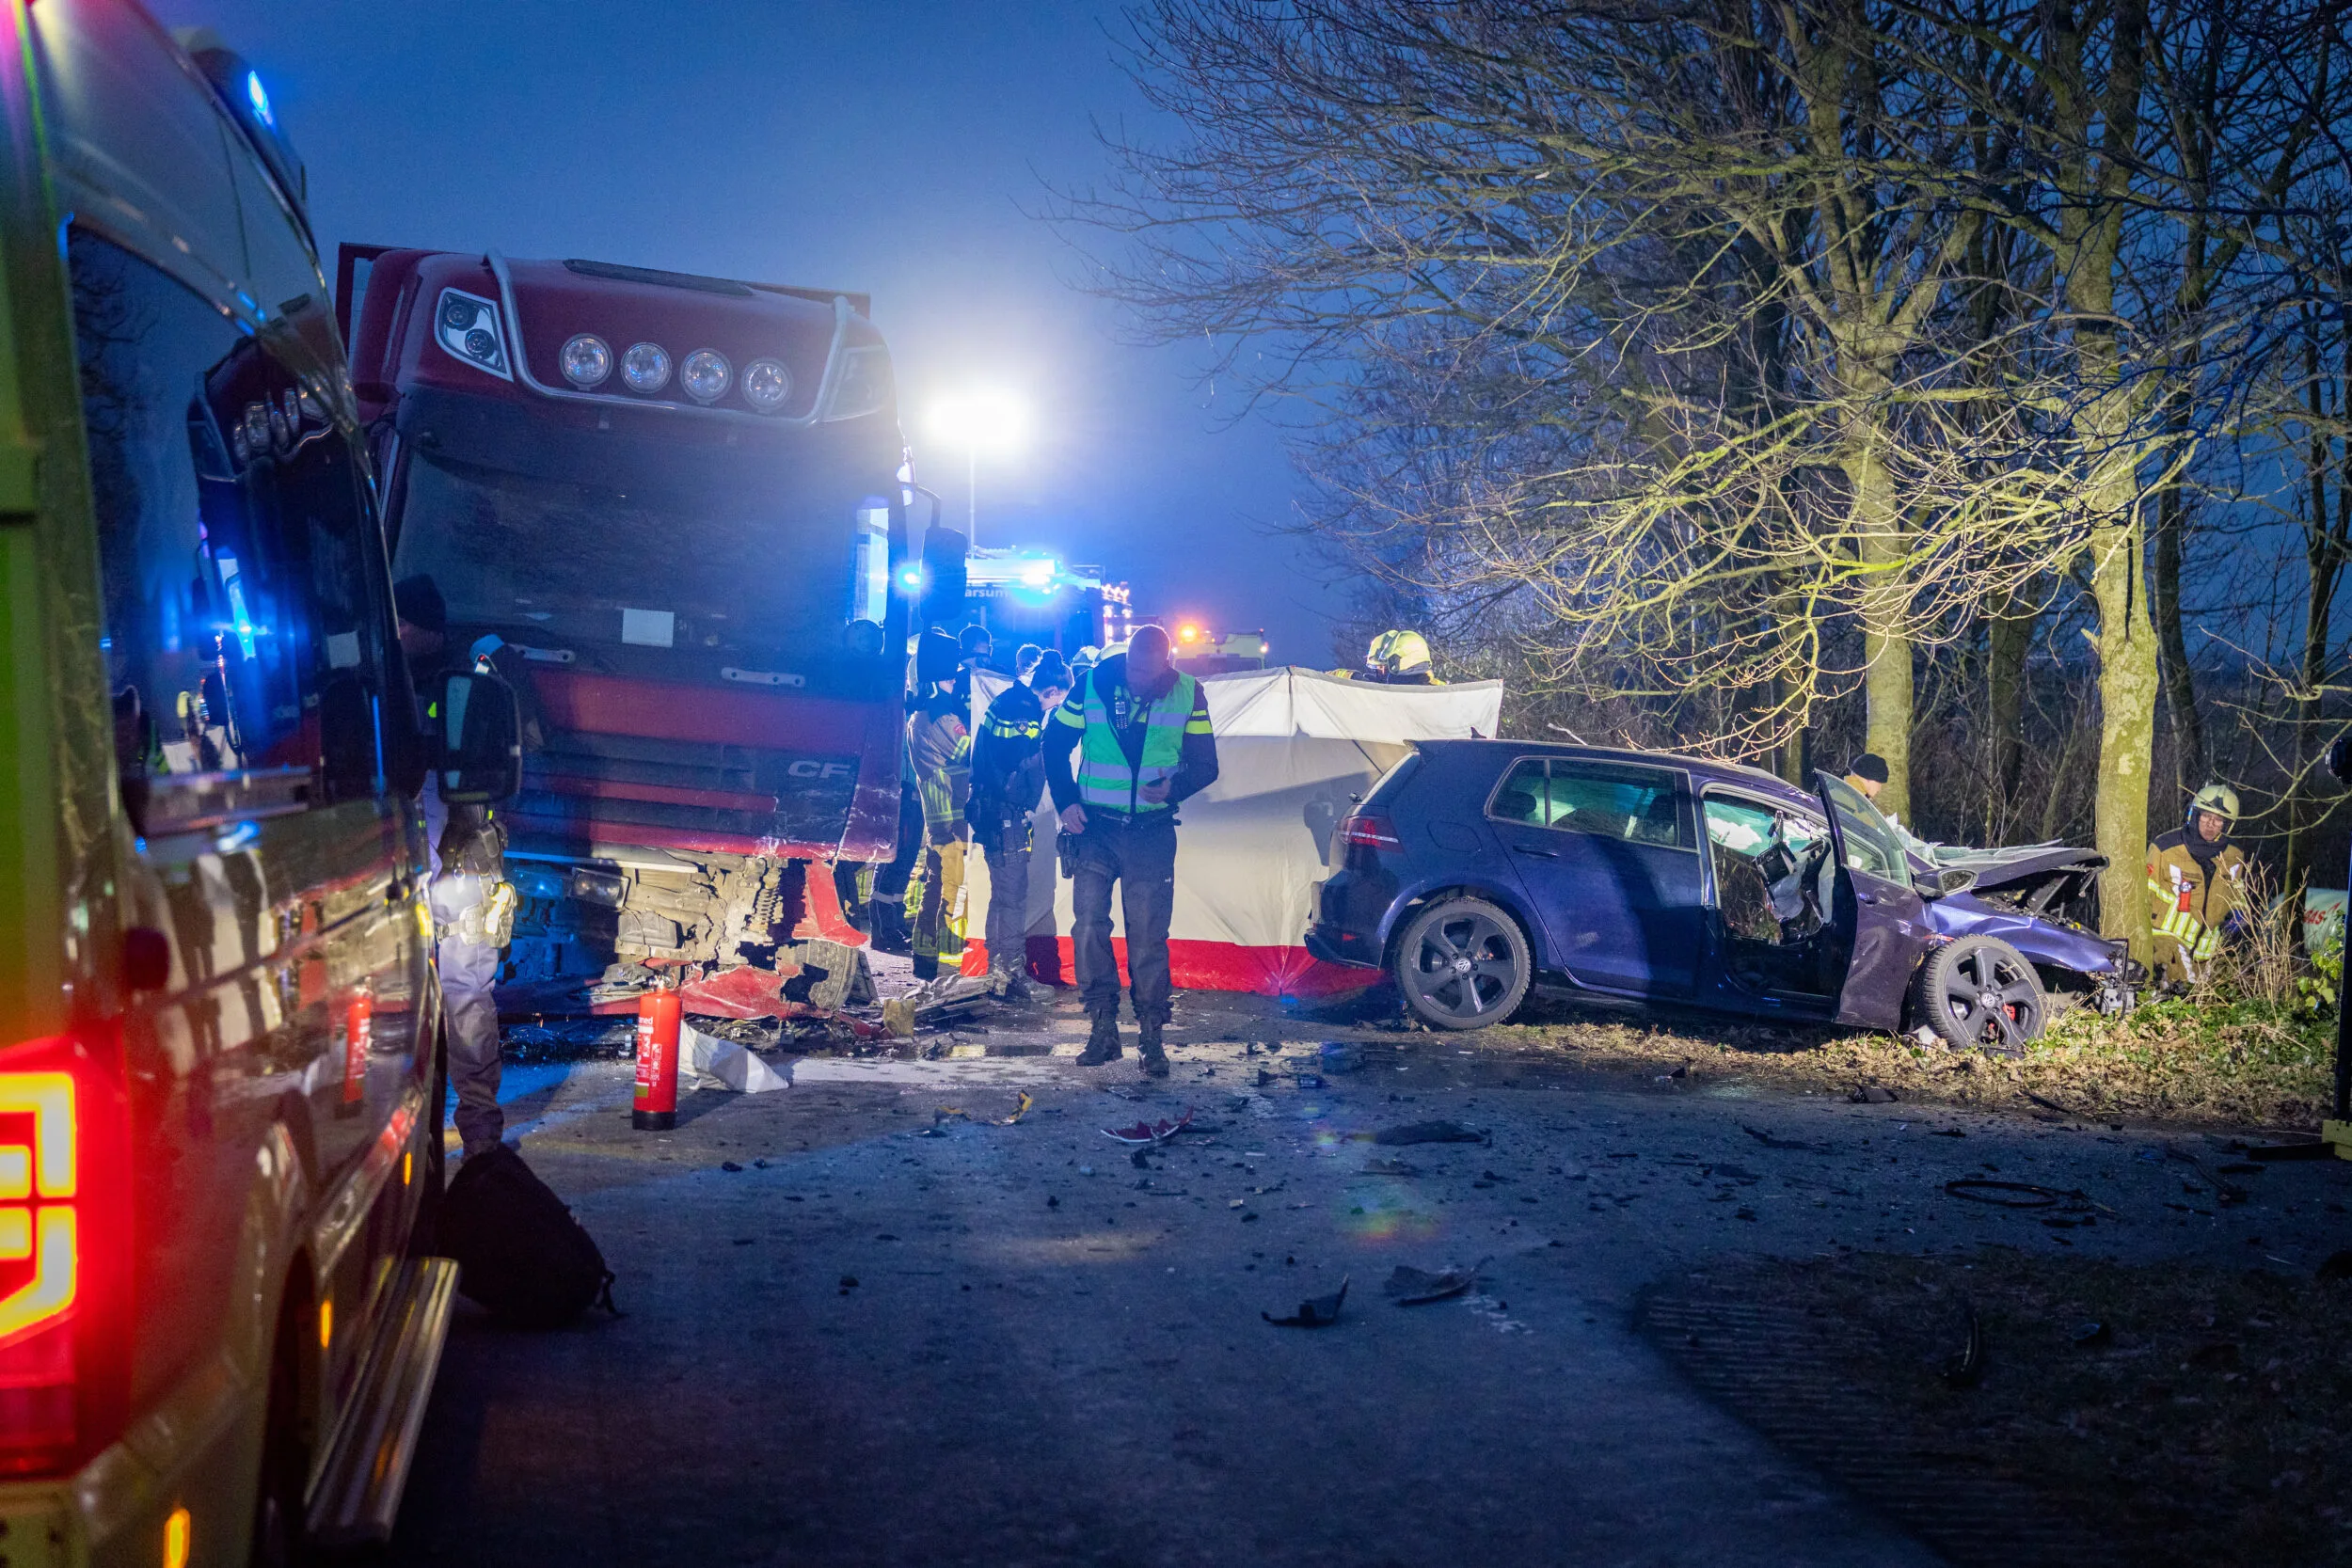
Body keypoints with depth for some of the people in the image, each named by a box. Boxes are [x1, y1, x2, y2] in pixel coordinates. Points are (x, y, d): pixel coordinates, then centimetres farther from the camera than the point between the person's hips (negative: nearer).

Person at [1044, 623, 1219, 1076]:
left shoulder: (1187, 694, -1)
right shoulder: (1091, 685, -3)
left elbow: (1205, 764, 4)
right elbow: (1055, 744, 7)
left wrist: (1174, 787, -17)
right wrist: (1066, 802, -4)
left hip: (1152, 833, 0)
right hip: (1095, 828, 0)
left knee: (1148, 934, 1)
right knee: (1089, 923, -8)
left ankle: (1151, 1034, 9)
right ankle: (1103, 1026, 2)